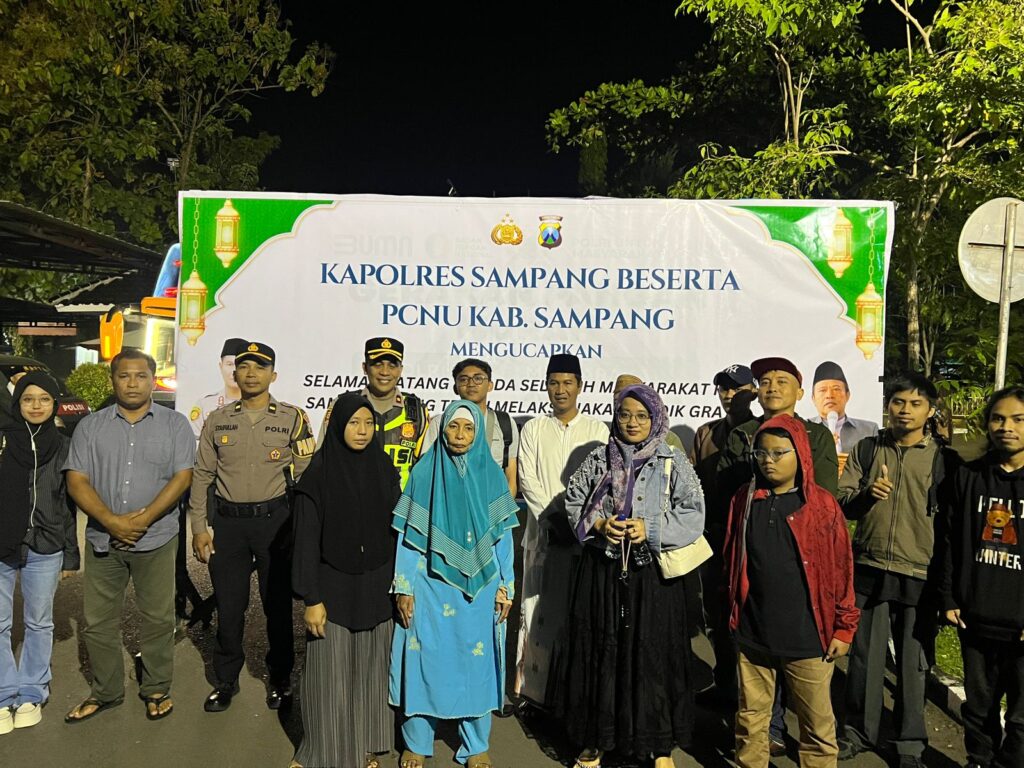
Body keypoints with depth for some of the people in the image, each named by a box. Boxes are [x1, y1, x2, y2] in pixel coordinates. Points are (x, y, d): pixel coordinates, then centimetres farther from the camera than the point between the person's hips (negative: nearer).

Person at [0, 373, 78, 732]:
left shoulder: (63, 447, 2)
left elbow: (69, 506, 5)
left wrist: (71, 554, 5)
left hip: (44, 550, 0)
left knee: (39, 623, 11)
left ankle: (32, 694, 24)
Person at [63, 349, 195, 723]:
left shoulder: (174, 424, 1)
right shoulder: (91, 426, 5)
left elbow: (182, 476, -7)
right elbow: (76, 480, -2)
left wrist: (144, 518, -17)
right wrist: (112, 521, -16)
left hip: (156, 540, -2)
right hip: (103, 540, 2)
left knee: (158, 619, 6)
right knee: (98, 621, 11)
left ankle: (156, 689, 25)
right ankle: (105, 692, 29)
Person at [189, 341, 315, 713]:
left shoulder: (292, 418, -1)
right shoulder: (217, 420, 7)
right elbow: (202, 476, 9)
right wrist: (199, 527, 3)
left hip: (275, 519, -2)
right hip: (227, 521, 2)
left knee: (277, 603, 9)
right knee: (228, 605, 9)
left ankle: (280, 678, 27)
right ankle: (225, 680, 28)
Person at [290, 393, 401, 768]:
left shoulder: (385, 469, 1)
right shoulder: (318, 474, -10)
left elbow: (395, 530, 5)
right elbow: (307, 540, -10)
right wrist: (311, 598, -12)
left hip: (377, 587, 3)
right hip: (334, 586, -3)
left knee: (370, 670, 13)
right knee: (330, 674, 6)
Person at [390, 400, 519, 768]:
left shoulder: (492, 475, 0)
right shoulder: (423, 472, -3)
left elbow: (502, 535, 3)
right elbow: (408, 535, -2)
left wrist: (506, 587, 1)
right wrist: (404, 587, -5)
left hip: (479, 587, 1)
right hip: (431, 585, -1)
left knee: (476, 661, 9)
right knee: (425, 659, 7)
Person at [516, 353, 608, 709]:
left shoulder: (597, 430, 6)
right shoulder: (533, 429, 8)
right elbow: (528, 480, 0)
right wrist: (555, 517, -11)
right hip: (544, 532, 1)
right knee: (541, 607, 3)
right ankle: (536, 685, 14)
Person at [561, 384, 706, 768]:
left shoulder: (674, 462, 0)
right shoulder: (598, 459, 6)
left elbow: (693, 515, -4)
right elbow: (574, 501, 7)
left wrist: (651, 530, -15)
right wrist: (599, 524, -10)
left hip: (653, 575, -2)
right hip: (601, 571, 2)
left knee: (654, 653, 4)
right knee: (599, 651, 9)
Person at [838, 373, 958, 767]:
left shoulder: (943, 459, 1)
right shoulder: (866, 449, 5)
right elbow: (841, 502, 4)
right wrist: (866, 494, -17)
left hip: (919, 575, -1)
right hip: (868, 569, 1)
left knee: (913, 662, 9)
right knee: (864, 656, 10)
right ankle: (859, 731, 27)